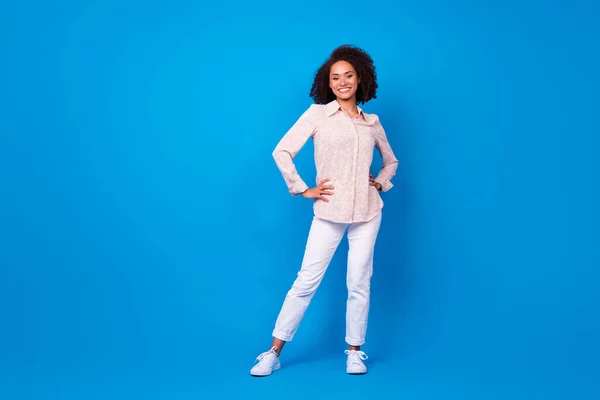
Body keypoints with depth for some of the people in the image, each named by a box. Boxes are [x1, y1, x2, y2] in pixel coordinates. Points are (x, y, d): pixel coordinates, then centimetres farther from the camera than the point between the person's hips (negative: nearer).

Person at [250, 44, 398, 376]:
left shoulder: (372, 122, 10)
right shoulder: (318, 114, -1)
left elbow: (390, 160, 25)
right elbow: (282, 151, -7)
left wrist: (381, 182, 8)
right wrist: (303, 189, -7)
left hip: (367, 212, 3)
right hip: (328, 212, -3)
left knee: (359, 283, 6)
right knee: (307, 281, -2)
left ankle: (354, 352, 21)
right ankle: (274, 353, 8)